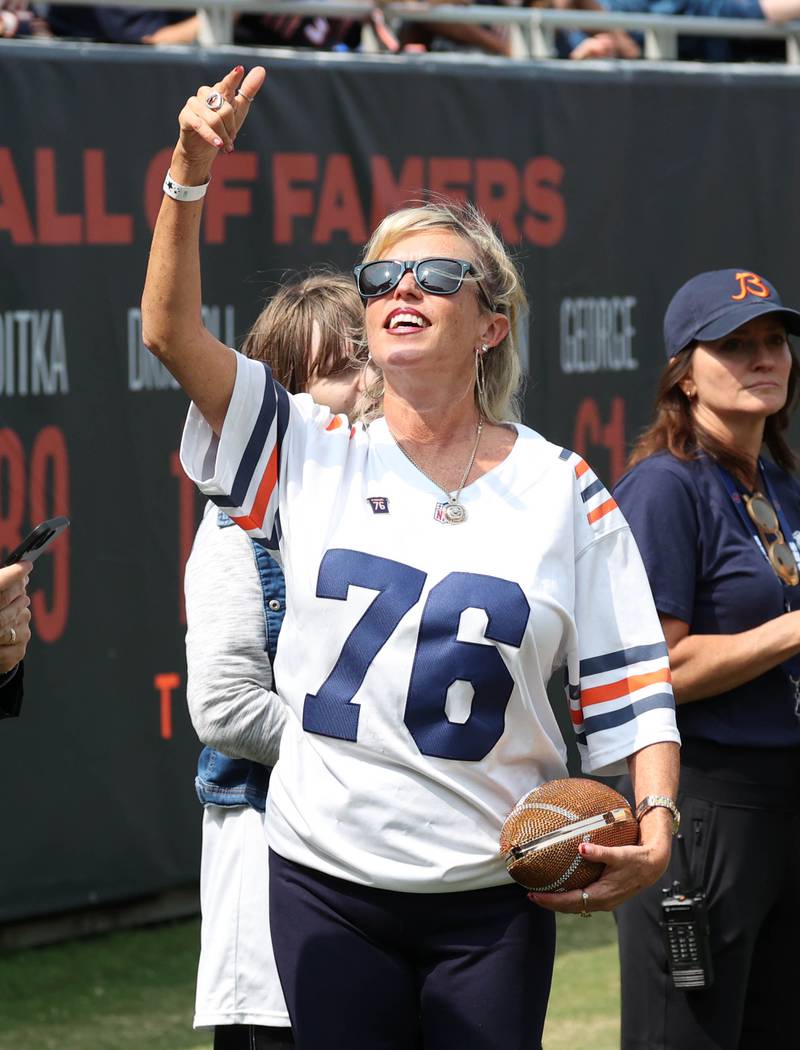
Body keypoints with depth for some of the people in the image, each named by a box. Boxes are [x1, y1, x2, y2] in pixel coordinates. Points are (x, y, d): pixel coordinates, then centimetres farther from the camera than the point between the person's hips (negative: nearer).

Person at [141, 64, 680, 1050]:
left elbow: (628, 682, 3)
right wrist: (190, 175, -18)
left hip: (494, 896, 0)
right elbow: (171, 333, -7)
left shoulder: (561, 489, 5)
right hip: (328, 883, 0)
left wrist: (654, 823, -12)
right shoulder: (313, 453, 5)